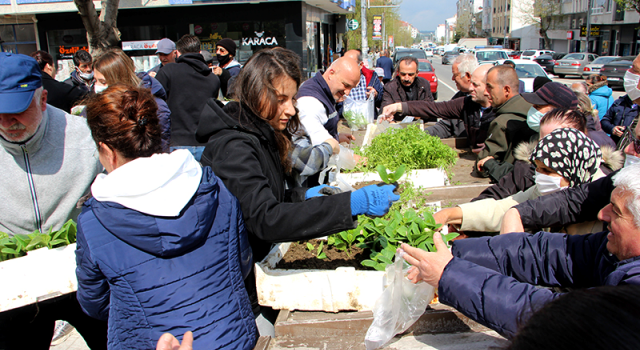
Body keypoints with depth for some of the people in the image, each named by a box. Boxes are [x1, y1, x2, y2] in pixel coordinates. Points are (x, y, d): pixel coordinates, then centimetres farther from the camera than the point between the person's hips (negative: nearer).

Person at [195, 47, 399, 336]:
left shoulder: (260, 135, 4)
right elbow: (266, 219, -37)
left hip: (249, 266, 8)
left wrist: (303, 196, -2)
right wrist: (352, 203, -41)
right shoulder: (233, 147, -25)